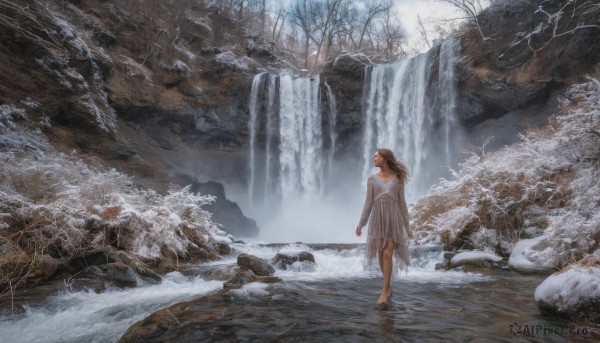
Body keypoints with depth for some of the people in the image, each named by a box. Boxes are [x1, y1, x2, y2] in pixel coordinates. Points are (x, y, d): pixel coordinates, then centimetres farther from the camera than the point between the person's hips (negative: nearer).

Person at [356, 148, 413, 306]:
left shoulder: (397, 178, 1)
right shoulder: (372, 179, 5)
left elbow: (402, 203, 3)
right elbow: (368, 203, 5)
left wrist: (407, 225, 2)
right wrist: (361, 223, 0)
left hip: (394, 219, -2)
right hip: (378, 219, 2)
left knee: (388, 254, -10)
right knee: (381, 255, 6)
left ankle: (385, 291, -4)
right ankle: (388, 286, 23)